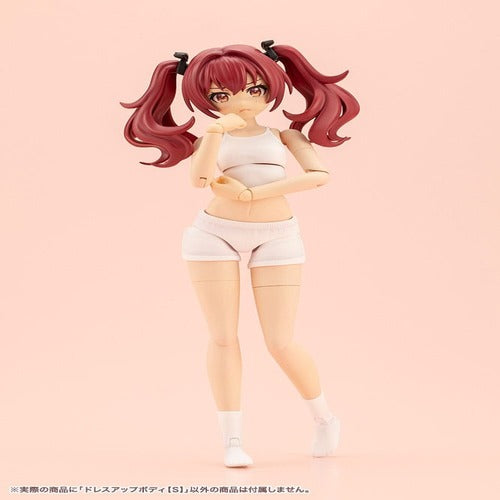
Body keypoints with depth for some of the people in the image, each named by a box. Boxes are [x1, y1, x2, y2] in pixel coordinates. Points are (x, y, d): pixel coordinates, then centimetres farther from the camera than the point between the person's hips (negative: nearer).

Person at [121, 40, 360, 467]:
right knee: (223, 337, -4)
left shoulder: (283, 135, 9)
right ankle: (233, 440, 4)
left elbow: (320, 174, -9)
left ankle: (324, 418, 22)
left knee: (281, 343, -3)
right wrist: (217, 131, -26)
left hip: (277, 237, -1)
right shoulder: (209, 139, 9)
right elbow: (200, 179, -12)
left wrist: (252, 194, -12)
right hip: (215, 235, 1)